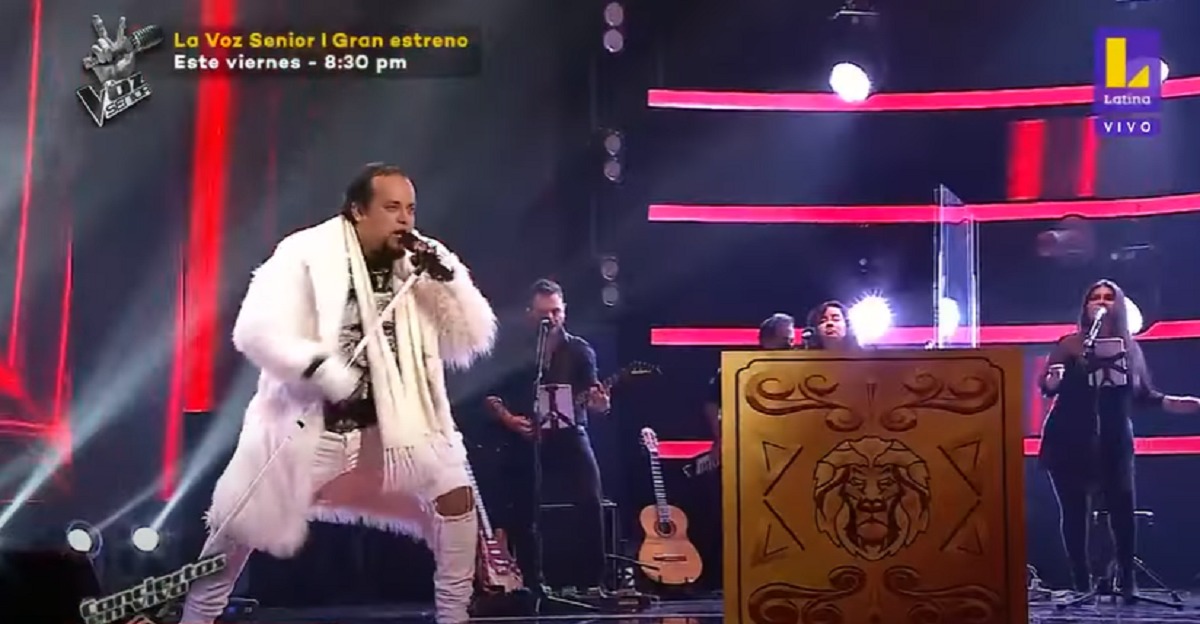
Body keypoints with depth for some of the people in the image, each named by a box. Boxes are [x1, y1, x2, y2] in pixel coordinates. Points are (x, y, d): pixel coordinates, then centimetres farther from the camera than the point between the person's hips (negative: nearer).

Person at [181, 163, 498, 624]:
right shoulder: (306, 254, -12)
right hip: (308, 418, -3)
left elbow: (474, 340, -2)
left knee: (455, 499, -8)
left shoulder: (419, 263, 0)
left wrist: (448, 278, -17)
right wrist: (331, 375, -30)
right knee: (237, 527, 3)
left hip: (393, 417, 3)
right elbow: (257, 331, -21)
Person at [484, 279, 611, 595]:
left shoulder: (580, 351, 4)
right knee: (522, 515, 2)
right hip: (525, 443, 1)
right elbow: (490, 396, 9)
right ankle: (534, 584, 17)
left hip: (569, 438, -1)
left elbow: (589, 398, -3)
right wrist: (509, 419, -8)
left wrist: (598, 403, -26)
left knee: (589, 506, -13)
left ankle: (591, 583, -5)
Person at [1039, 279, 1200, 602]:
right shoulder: (1070, 344, 0)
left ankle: (1127, 581, 3)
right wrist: (1053, 380, -30)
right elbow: (1046, 387, -8)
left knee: (1122, 508, -7)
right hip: (1069, 441, -2)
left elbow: (1142, 394, 13)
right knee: (1074, 510, -1)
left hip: (1114, 441, 2)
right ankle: (1081, 584, 5)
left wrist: (1173, 403, -2)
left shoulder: (1130, 349, 10)